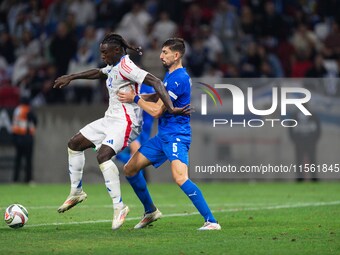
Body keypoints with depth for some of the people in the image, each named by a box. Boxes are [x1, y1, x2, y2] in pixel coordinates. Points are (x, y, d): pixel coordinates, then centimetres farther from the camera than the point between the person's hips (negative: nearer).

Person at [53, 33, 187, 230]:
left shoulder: (125, 66, -18)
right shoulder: (114, 66, 11)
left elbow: (155, 82, -27)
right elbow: (98, 73, 35)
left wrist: (171, 108, -36)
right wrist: (71, 78, 39)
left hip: (126, 122, -11)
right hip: (111, 119, 11)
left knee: (103, 155, -30)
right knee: (75, 143, 14)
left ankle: (119, 206, -26)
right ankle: (76, 192, 24)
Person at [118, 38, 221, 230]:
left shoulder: (179, 78, -17)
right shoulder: (171, 75, 14)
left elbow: (156, 111, -19)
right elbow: (160, 97, 33)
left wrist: (135, 99, -6)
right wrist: (136, 97, 20)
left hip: (177, 136, -10)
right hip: (163, 136, 10)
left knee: (180, 178, -28)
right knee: (130, 169, 13)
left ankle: (211, 221, -27)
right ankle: (151, 212, 28)